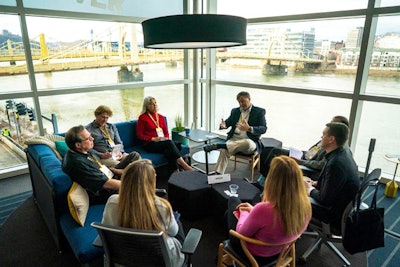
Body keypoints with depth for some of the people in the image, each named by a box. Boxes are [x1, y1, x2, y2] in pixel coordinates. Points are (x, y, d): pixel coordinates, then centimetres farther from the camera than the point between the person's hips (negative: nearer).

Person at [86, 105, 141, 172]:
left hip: (117, 154, 5)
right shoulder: (88, 129, 6)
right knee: (117, 165, -40)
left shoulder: (112, 127, 23)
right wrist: (102, 155, -16)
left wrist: (119, 151, -2)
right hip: (102, 157, -5)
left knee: (135, 154, -29)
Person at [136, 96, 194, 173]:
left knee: (169, 151, -33)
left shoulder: (161, 117, 17)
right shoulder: (142, 118, 1)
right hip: (150, 144, -4)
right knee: (169, 143, -33)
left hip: (163, 142, 4)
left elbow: (166, 132, 20)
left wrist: (166, 138, -3)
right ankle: (185, 166, -36)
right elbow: (139, 135, -1)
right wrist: (153, 139, -13)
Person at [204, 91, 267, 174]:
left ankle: (218, 145, -36)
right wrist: (223, 125, -9)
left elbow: (263, 129, -6)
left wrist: (249, 129, -26)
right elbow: (228, 122, 18)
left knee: (247, 143, -40)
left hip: (249, 141, -3)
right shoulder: (235, 111, 19)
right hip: (234, 139, 3)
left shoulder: (259, 111, 4)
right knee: (224, 151, -29)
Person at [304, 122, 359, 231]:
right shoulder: (345, 152, -4)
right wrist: (316, 183, 3)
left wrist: (311, 190, -7)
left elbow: (324, 200, -25)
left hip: (337, 215, -9)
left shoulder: (335, 164, -34)